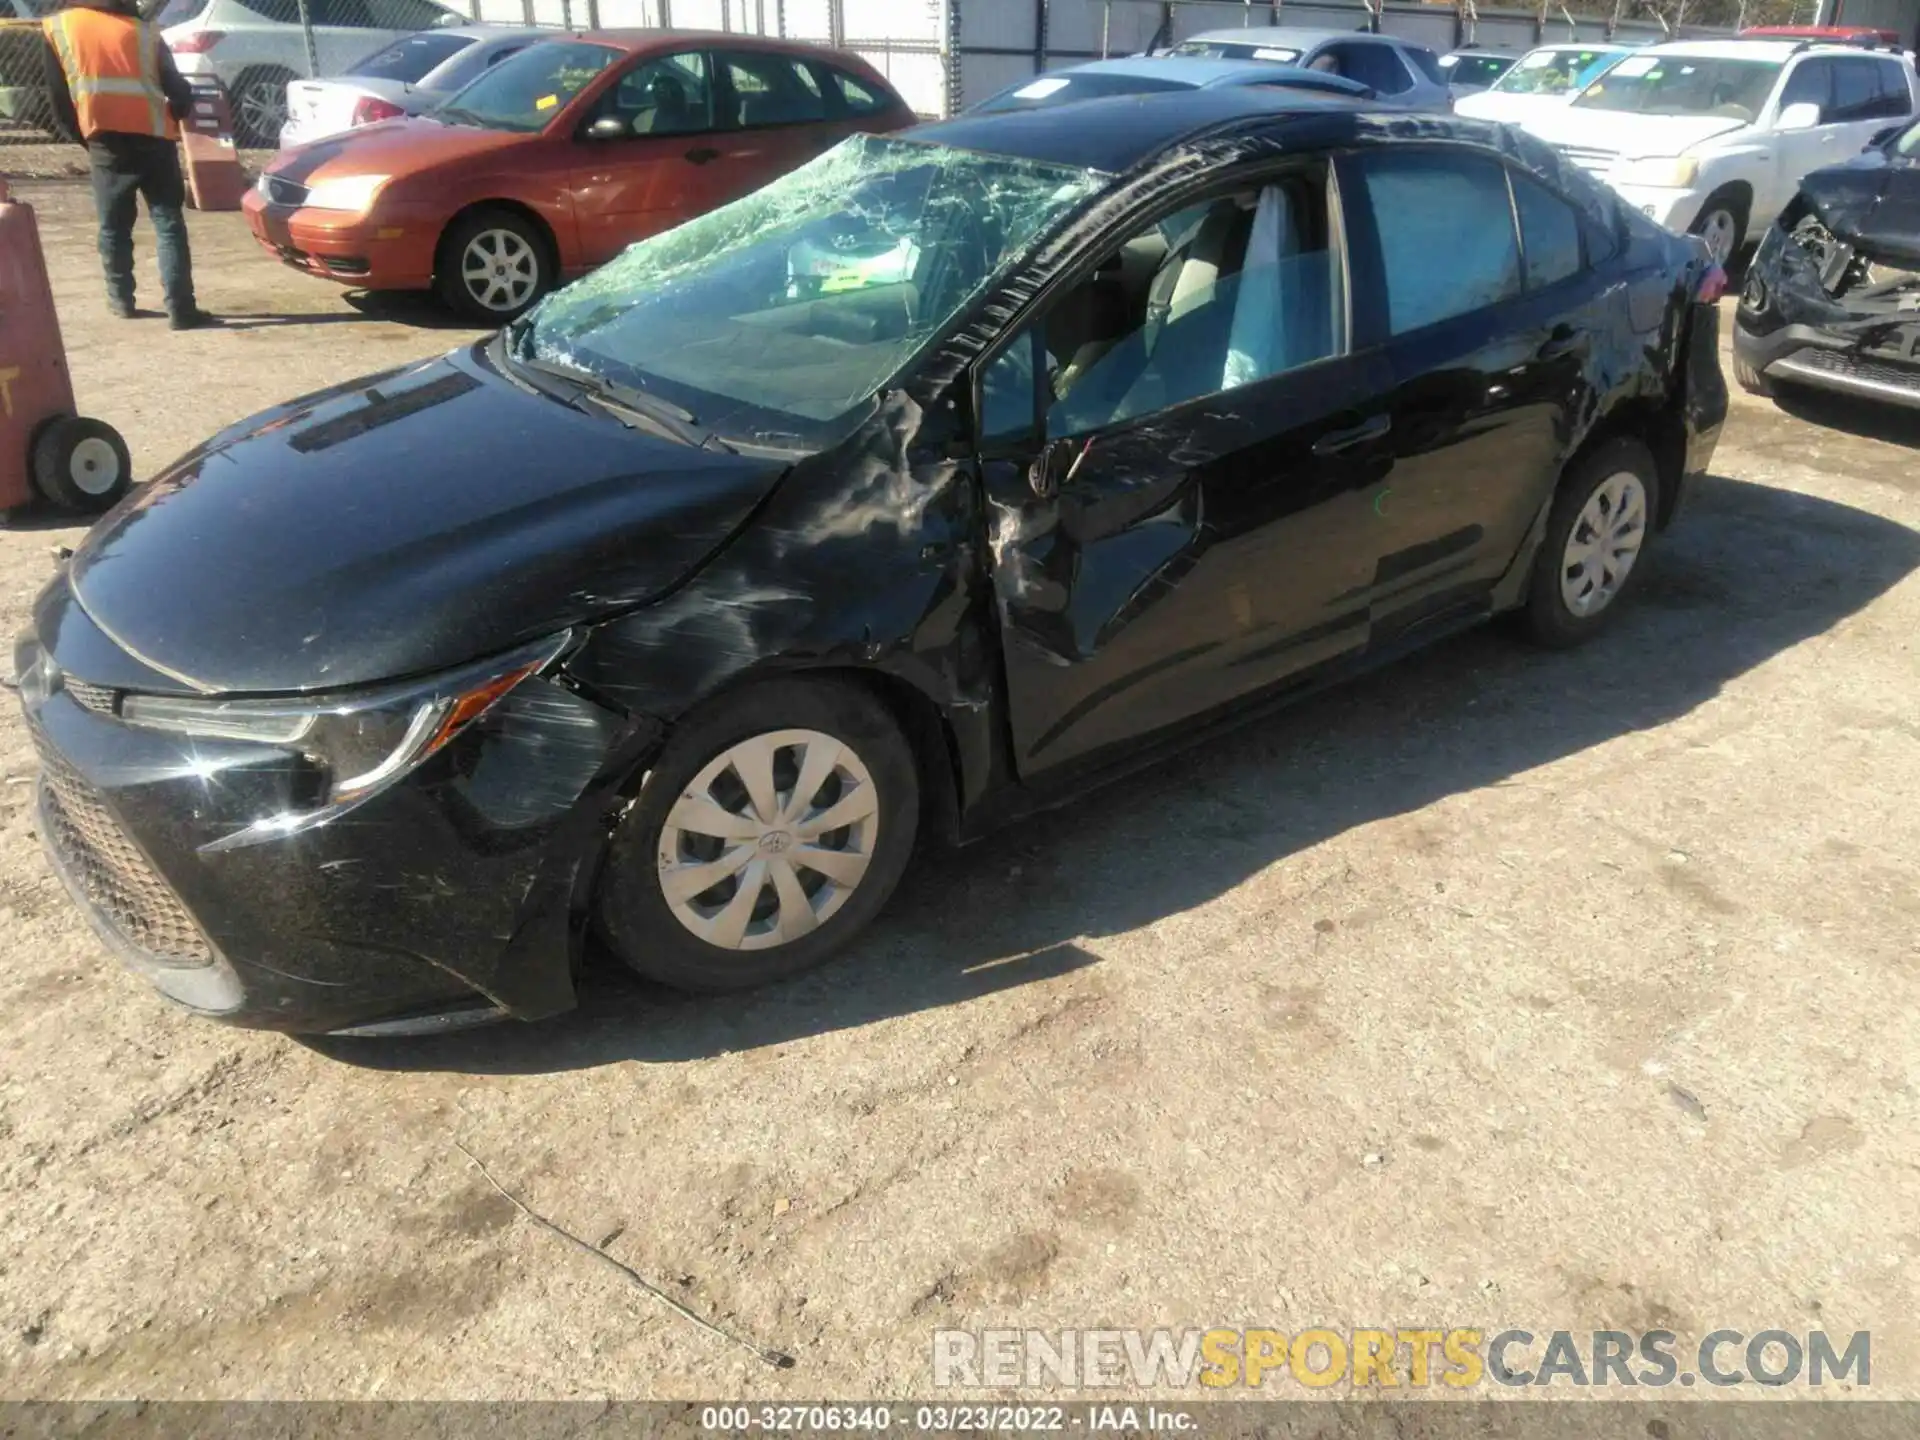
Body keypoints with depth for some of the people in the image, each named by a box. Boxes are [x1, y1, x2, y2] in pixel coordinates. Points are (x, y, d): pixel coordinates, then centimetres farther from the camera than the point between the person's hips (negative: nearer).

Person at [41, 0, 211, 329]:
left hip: (105, 143, 1)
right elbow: (180, 92, 7)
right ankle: (181, 308, -11)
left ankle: (121, 300, 23)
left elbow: (59, 98, 9)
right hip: (152, 139, -1)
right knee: (168, 224, -1)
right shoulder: (144, 30, 8)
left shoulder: (57, 27, 10)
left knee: (113, 225, 16)